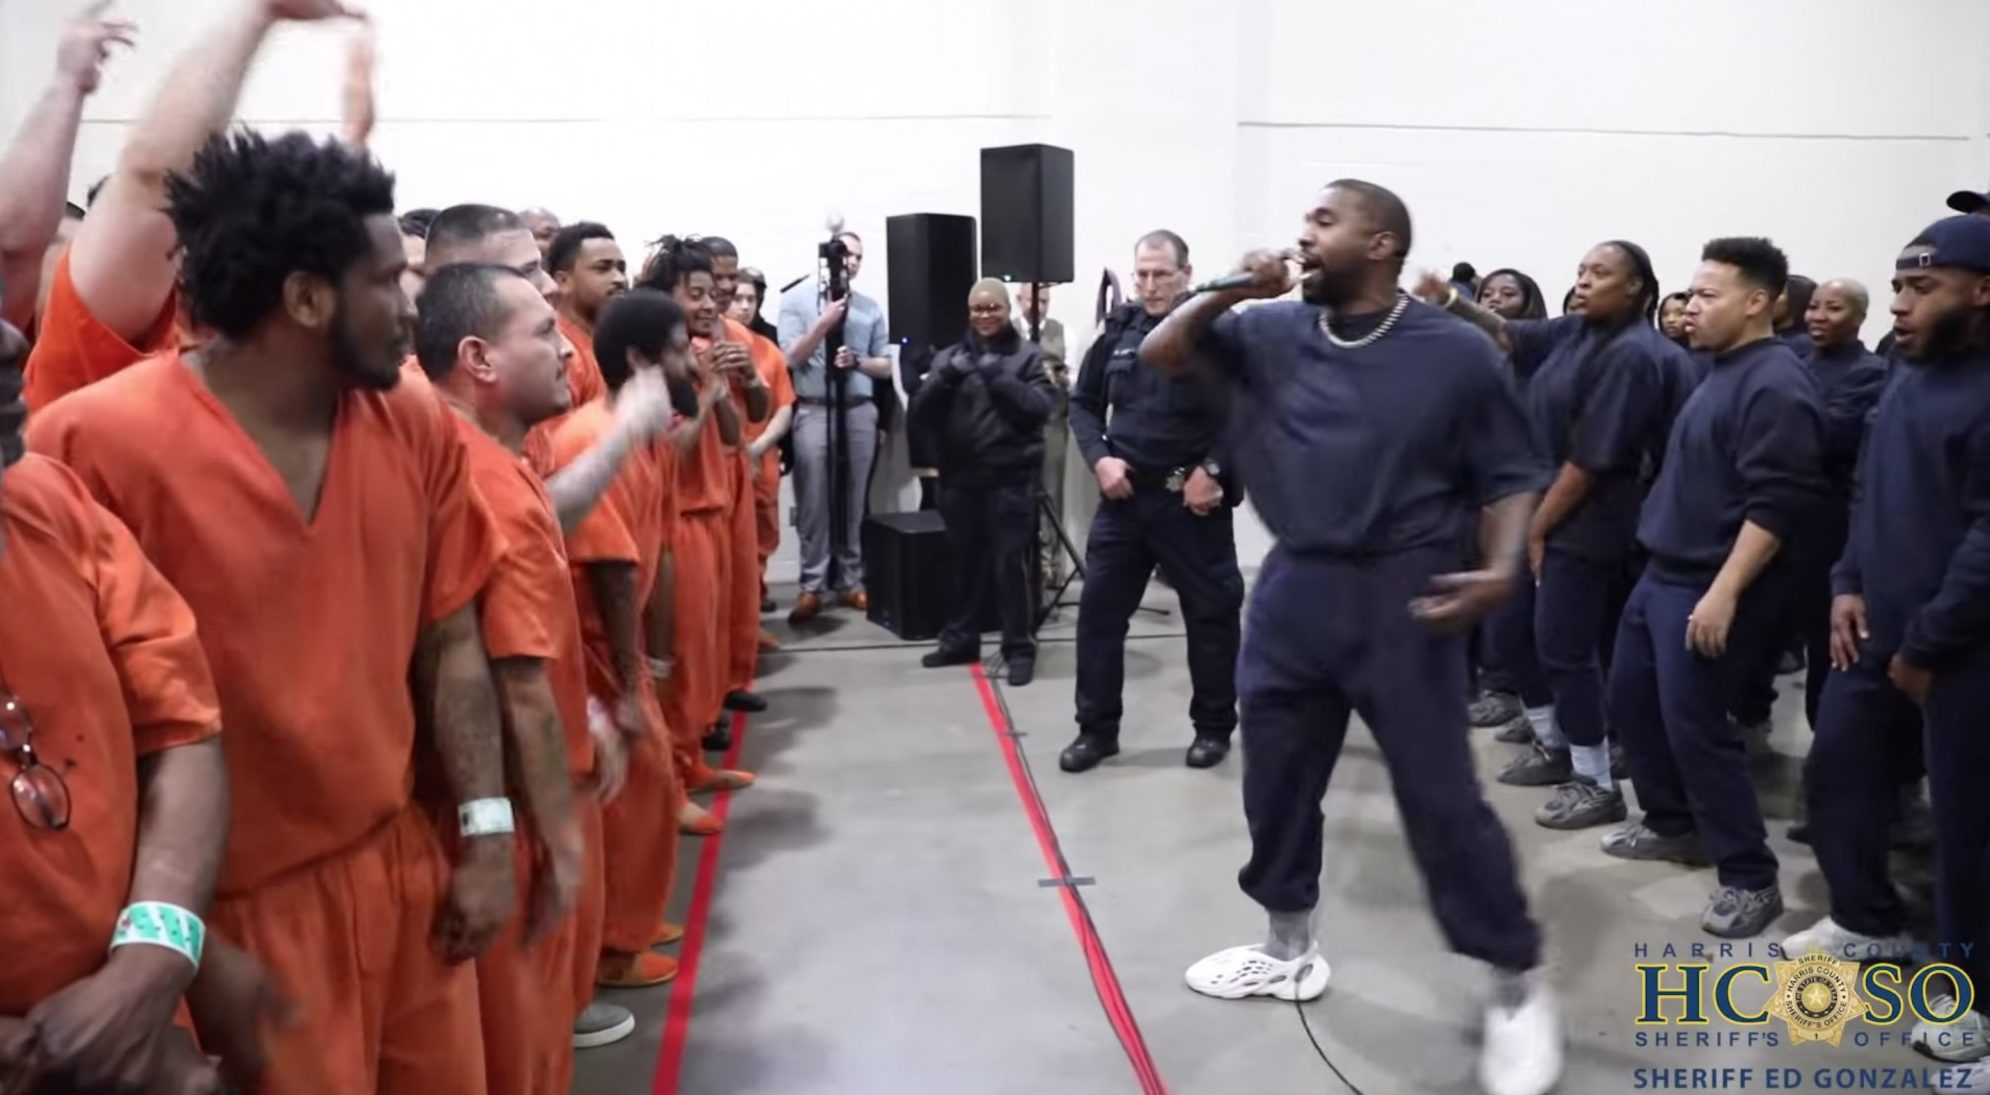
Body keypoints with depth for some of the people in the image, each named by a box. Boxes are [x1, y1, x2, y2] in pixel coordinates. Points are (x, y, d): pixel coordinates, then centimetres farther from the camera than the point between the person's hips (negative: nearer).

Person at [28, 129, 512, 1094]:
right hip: (237, 905, -5)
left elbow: (451, 644, 5)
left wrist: (485, 832, 0)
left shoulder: (418, 425, 0)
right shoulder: (99, 443, -17)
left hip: (405, 864, 5)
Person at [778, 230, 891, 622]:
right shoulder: (796, 298, 4)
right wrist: (825, 322, -13)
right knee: (813, 502, -3)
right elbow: (791, 358, -4)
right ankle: (812, 586, 1)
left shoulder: (871, 308, 10)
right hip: (812, 411, -3)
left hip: (859, 411, 3)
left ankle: (850, 580, 15)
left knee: (853, 500, 7)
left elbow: (885, 367, 11)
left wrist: (857, 361, -8)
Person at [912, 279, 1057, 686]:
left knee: (1010, 565, -4)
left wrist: (997, 376, -21)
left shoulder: (1028, 355, 3)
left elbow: (1040, 407, -12)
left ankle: (1020, 649, 5)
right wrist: (946, 377, -14)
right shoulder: (951, 355, 12)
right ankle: (959, 640, 25)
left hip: (1010, 480, -4)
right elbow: (920, 413, 3)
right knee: (962, 563, 12)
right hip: (959, 479, 4)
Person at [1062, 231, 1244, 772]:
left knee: (1211, 612, 6)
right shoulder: (1118, 331, 5)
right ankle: (1097, 729, 19)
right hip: (1125, 496, 4)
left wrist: (1213, 471, -17)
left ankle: (1213, 728, 23)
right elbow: (1083, 403, 13)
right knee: (1098, 610, 6)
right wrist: (1099, 458, -2)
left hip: (1192, 500, -4)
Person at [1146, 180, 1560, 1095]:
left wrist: (1502, 568, -18)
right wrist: (1228, 293, -9)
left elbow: (1508, 476, -1)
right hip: (1295, 587, 5)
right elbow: (1160, 355, 6)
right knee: (1277, 780, 15)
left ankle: (1519, 987, 16)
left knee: (1442, 797, -2)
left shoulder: (1456, 353, -5)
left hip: (1400, 595, -5)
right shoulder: (1274, 333, 4)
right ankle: (1289, 950, 37)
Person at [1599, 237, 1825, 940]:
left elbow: (1776, 505, -24)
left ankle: (1750, 878, 7)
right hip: (1662, 575, 10)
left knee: (1695, 727, -6)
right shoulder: (1724, 372, 13)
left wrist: (1724, 593, -26)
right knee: (1630, 701, 16)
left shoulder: (1774, 385, -17)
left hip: (1708, 588, -10)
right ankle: (1673, 826, 33)